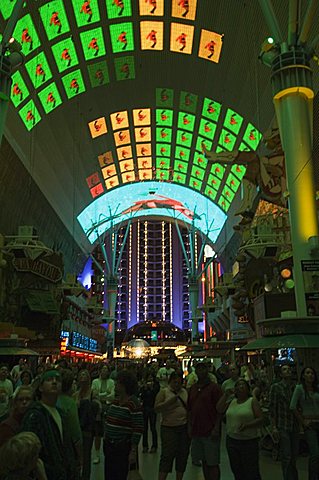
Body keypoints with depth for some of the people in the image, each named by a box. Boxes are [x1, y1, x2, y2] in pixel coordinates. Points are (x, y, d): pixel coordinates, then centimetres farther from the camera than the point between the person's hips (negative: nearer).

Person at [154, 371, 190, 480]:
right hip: (169, 427, -4)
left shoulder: (185, 391, 10)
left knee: (183, 454, 10)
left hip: (184, 427, 5)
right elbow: (156, 408, -9)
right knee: (167, 454, -5)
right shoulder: (163, 392, -3)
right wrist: (170, 401, -20)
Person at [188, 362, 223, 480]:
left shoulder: (214, 387, -7)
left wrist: (216, 428, -15)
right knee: (203, 461, 15)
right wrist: (190, 426, 9)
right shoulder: (193, 388, 10)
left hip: (210, 432, -5)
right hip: (196, 431, 6)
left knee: (212, 463, 0)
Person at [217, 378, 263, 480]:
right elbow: (219, 409, 1)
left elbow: (260, 419, -11)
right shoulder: (232, 401, 10)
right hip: (231, 440, 5)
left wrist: (248, 425, -26)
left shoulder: (252, 401, -5)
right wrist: (226, 395, -3)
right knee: (236, 471, 16)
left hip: (249, 441, -5)